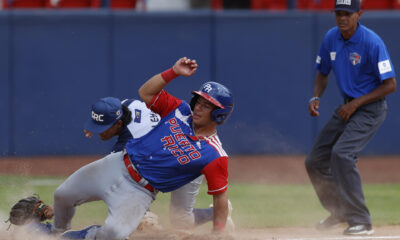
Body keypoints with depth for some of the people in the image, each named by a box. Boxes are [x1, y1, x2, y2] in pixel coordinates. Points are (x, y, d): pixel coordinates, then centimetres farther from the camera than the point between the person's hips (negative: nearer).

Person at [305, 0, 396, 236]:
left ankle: (361, 221, -22)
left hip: (370, 108, -8)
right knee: (315, 161, 7)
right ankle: (339, 211, 29)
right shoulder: (331, 39, 0)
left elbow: (390, 85, -19)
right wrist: (316, 97, -3)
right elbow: (323, 72, 16)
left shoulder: (372, 42, -20)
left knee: (342, 154, -27)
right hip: (347, 107, 8)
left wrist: (356, 103, -20)